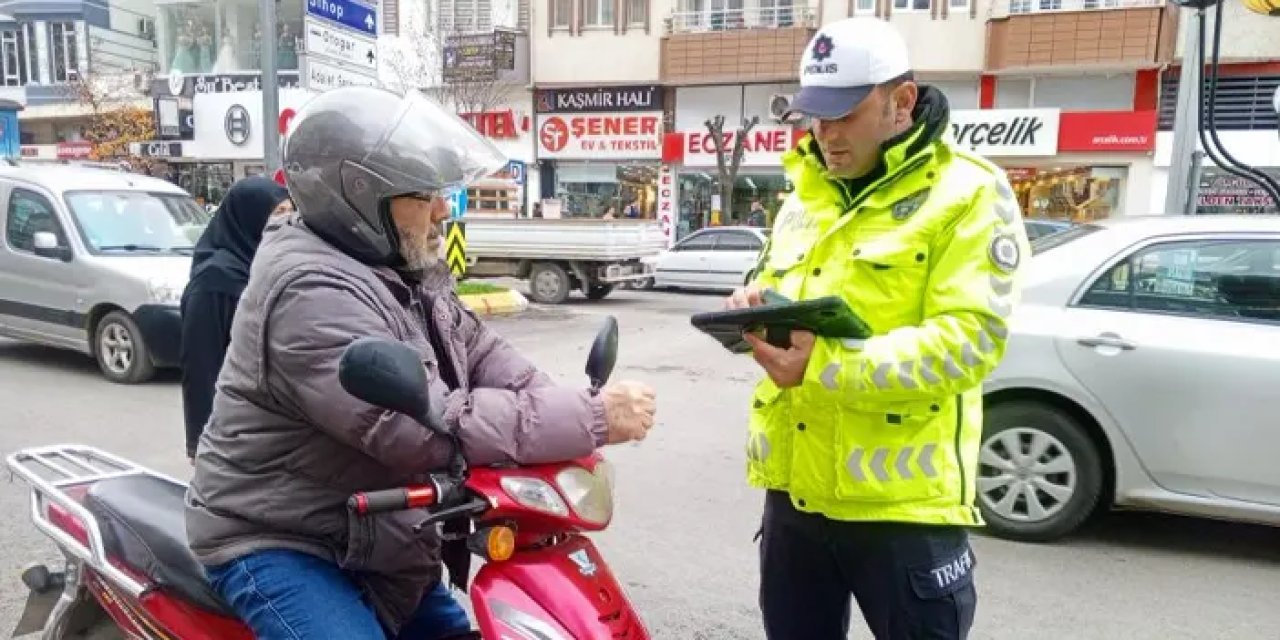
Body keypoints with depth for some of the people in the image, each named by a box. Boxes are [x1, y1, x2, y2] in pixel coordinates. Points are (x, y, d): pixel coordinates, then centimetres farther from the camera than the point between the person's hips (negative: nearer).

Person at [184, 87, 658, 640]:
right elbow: (429, 428, -37)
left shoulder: (399, 265, 2)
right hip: (276, 544, -9)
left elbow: (476, 350, 5)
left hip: (369, 542, 9)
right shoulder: (313, 292, -29)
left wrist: (563, 419, -14)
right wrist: (590, 419, -35)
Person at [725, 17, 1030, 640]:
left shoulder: (967, 194, -8)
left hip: (902, 499, -6)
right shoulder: (804, 196, 14)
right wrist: (754, 306, -5)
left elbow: (969, 339, -18)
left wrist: (826, 365, -24)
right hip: (792, 486, 7)